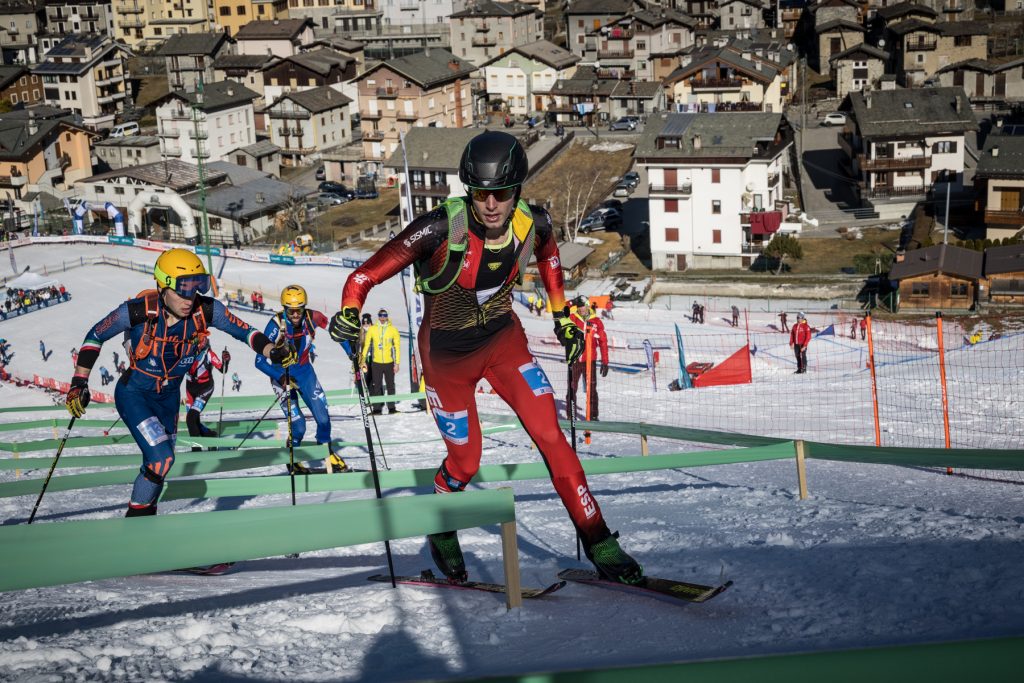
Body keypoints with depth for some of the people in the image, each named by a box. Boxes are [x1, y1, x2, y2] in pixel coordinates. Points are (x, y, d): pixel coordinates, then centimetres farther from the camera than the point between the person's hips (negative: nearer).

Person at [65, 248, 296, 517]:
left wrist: (274, 351, -22)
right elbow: (95, 336, -13)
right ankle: (136, 515, 4)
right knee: (161, 458, -20)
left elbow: (243, 331, -6)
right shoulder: (140, 311, -28)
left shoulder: (205, 310, -20)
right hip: (133, 394, -5)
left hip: (168, 396, 5)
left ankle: (146, 514, 42)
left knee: (158, 462, 16)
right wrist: (79, 383, -17)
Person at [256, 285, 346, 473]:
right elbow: (260, 361, -25)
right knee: (297, 425, -12)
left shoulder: (312, 318, -18)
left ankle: (327, 452, 23)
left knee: (323, 416, -5)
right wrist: (283, 379, -37)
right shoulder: (276, 325, -26)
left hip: (304, 370, 3)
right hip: (281, 374, -3)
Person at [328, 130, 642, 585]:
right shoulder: (441, 229, -30)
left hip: (503, 340, 3)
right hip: (446, 352, -2)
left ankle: (598, 542, 1)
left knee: (551, 436, -10)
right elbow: (369, 273, -25)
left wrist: (561, 316, 12)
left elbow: (547, 255, 10)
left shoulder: (533, 225, -17)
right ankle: (441, 531, 40)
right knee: (465, 461, 8)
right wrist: (349, 311, -44)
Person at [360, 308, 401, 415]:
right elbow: (366, 345, 4)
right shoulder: (372, 329, 1)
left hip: (389, 363, 0)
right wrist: (363, 361, -1)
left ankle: (391, 407, 15)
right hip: (376, 362, 0)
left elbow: (397, 346, 2)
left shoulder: (393, 329, -1)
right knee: (377, 386, 3)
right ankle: (377, 408, 7)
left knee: (390, 385, 7)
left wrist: (397, 363, -2)